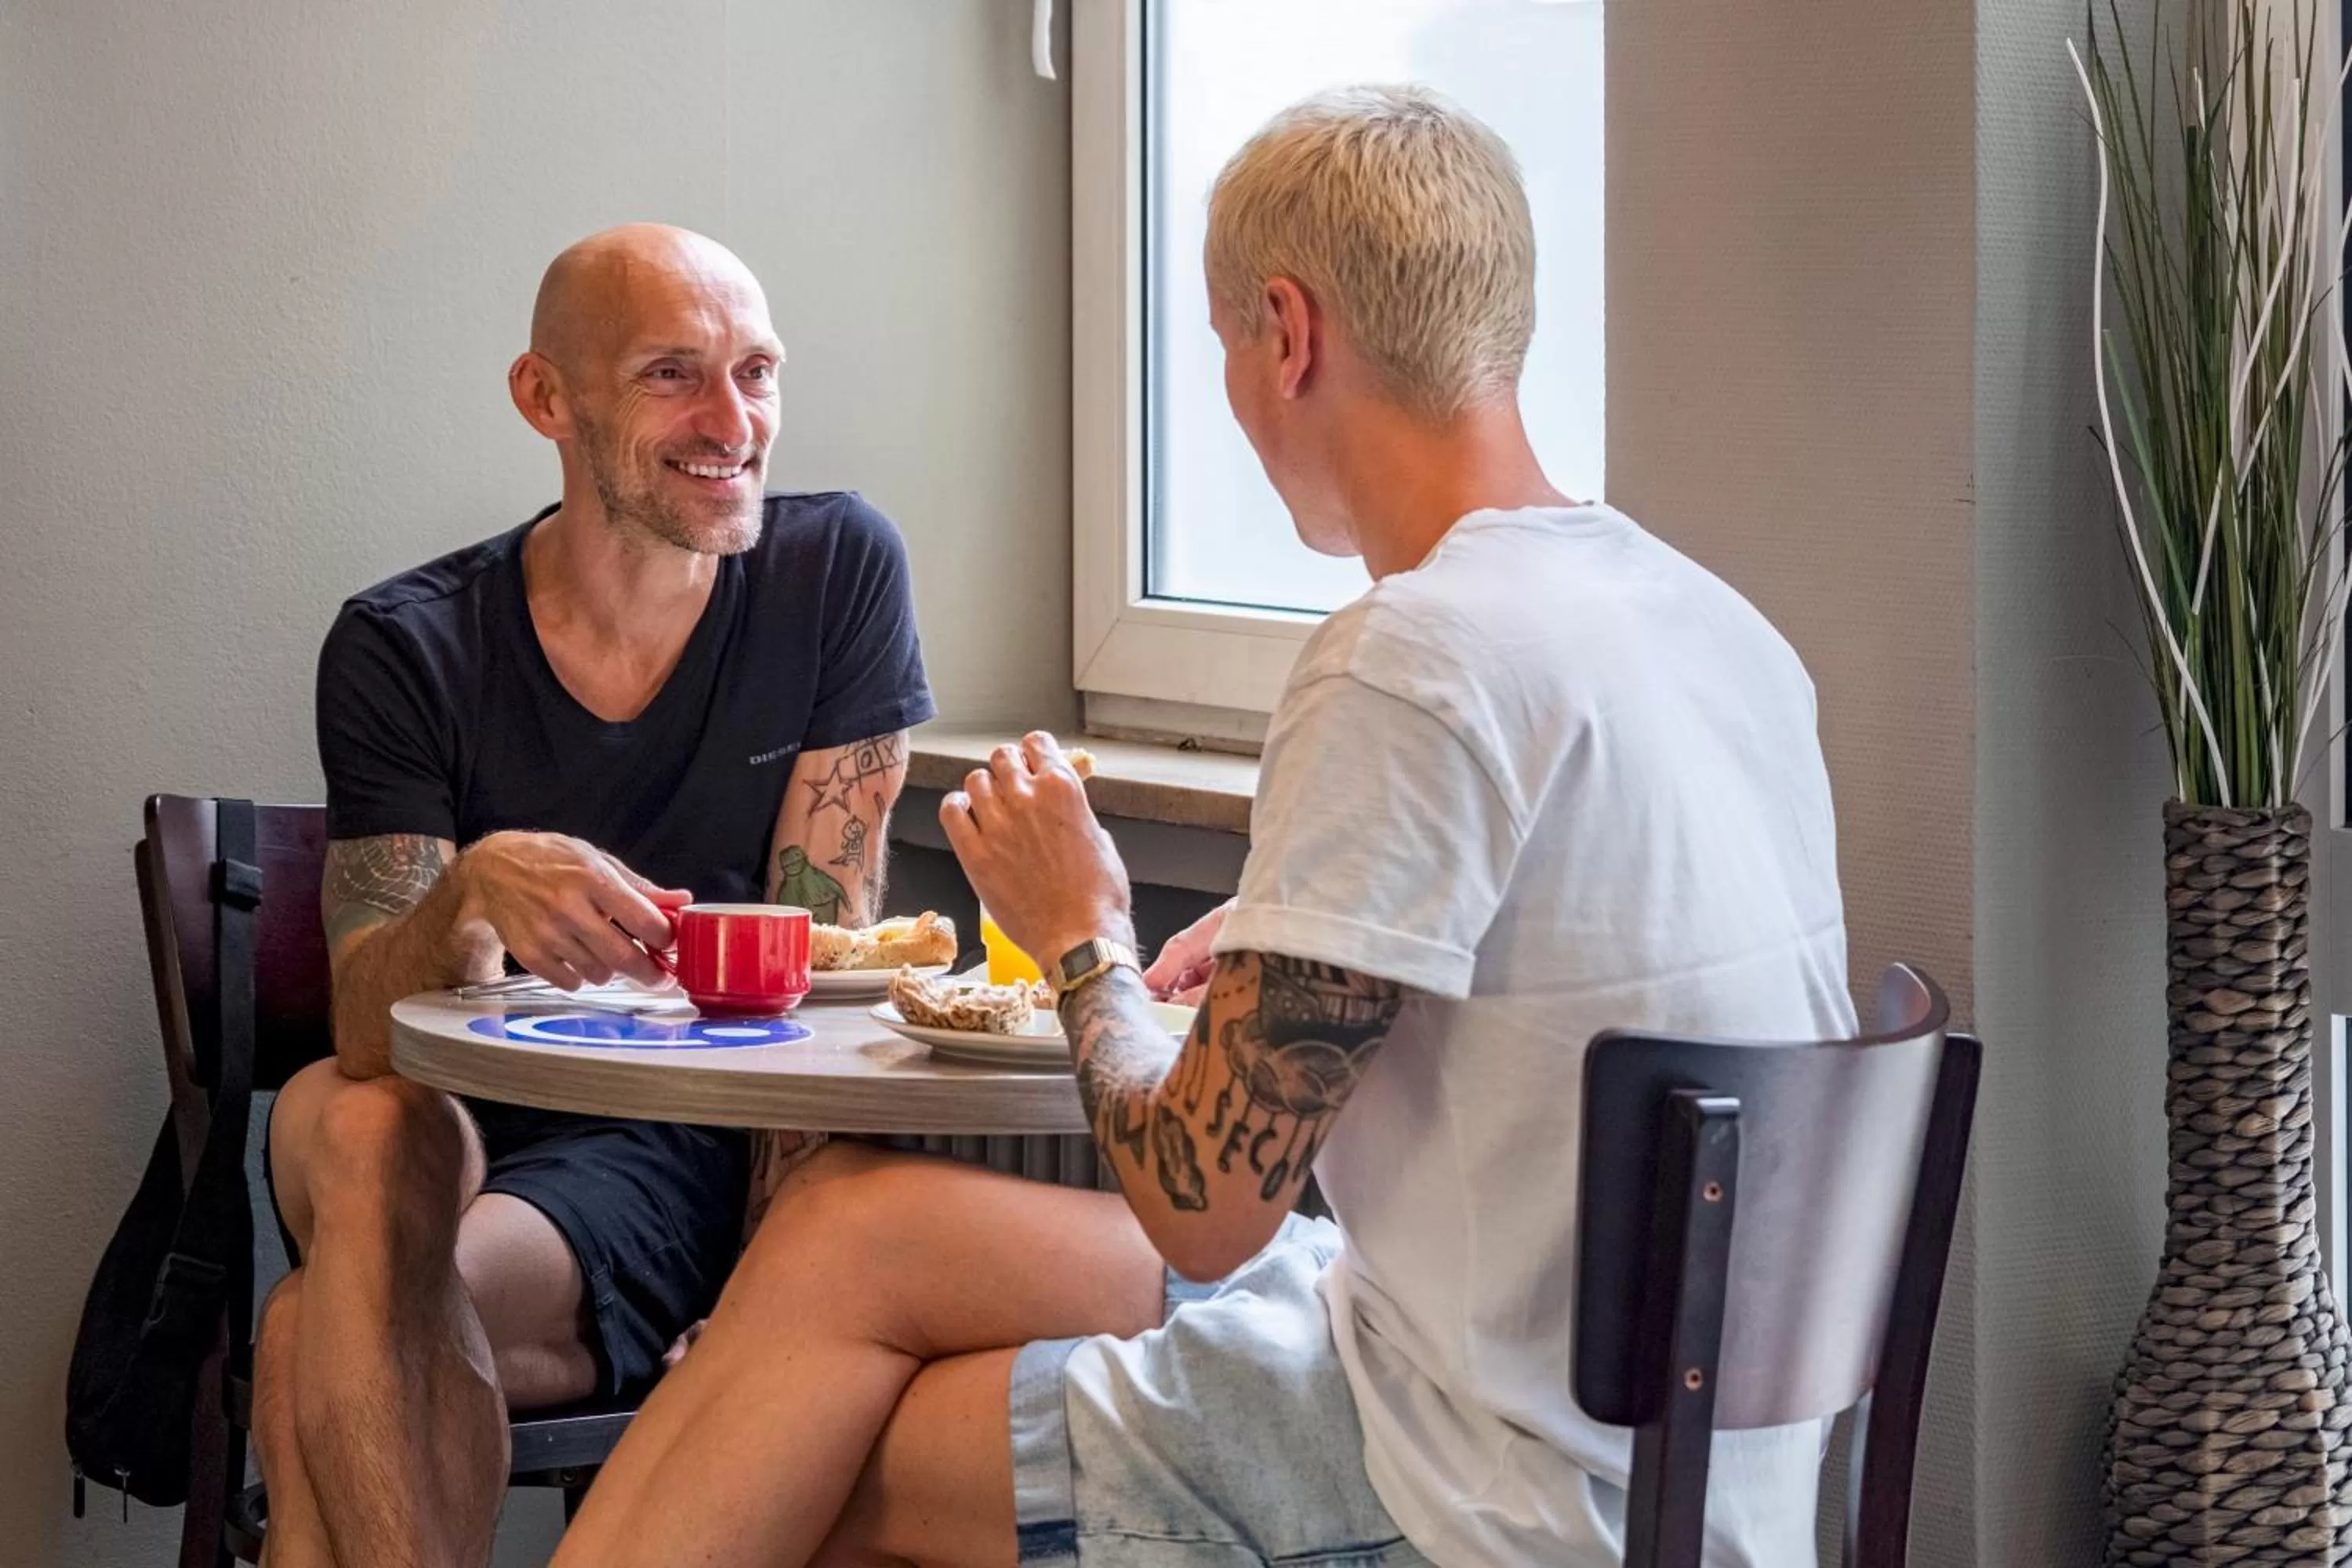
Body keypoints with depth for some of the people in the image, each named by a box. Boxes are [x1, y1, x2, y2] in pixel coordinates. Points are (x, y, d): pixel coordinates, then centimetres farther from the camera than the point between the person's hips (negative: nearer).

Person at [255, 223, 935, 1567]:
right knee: (343, 1122, -32)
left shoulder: (839, 571, -3)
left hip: (723, 1164, 0)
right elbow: (373, 1027, -13)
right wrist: (473, 890, -37)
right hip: (480, 1143, 0)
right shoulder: (408, 649, -3)